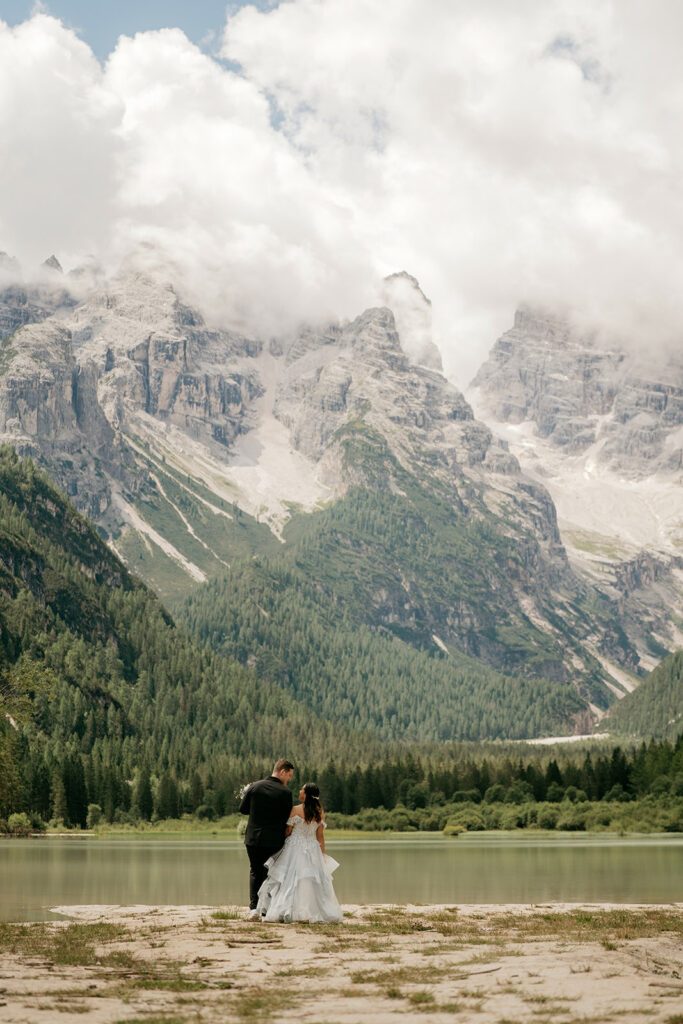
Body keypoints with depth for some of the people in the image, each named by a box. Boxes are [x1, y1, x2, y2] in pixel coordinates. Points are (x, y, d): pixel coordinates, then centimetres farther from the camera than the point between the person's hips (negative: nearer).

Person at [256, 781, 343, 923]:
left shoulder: (295, 810, -12)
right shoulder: (320, 813, -1)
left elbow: (287, 832, -6)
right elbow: (320, 836, 4)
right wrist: (322, 855, 11)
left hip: (295, 848, -3)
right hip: (312, 850, 3)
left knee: (291, 879, 2)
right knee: (313, 881, 9)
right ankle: (314, 911, 8)